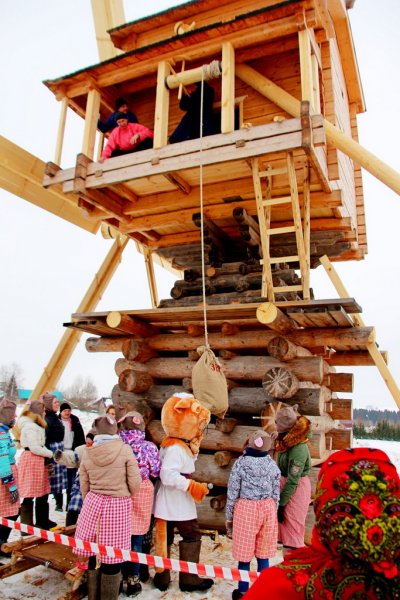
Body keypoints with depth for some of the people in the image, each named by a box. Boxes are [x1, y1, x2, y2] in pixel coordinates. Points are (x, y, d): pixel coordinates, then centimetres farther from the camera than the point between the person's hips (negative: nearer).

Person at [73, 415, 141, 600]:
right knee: (113, 556, 8)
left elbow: (84, 486, 8)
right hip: (118, 506, -4)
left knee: (94, 552, 17)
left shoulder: (87, 453, 0)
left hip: (93, 504, 4)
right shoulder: (124, 450, -11)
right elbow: (135, 483, -8)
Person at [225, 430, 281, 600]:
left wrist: (229, 517, 5)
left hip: (245, 509, -3)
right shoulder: (272, 464, -1)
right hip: (268, 509, 3)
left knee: (244, 554, 10)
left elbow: (233, 493, -6)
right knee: (263, 554, 15)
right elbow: (276, 495, 6)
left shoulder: (240, 463, -10)